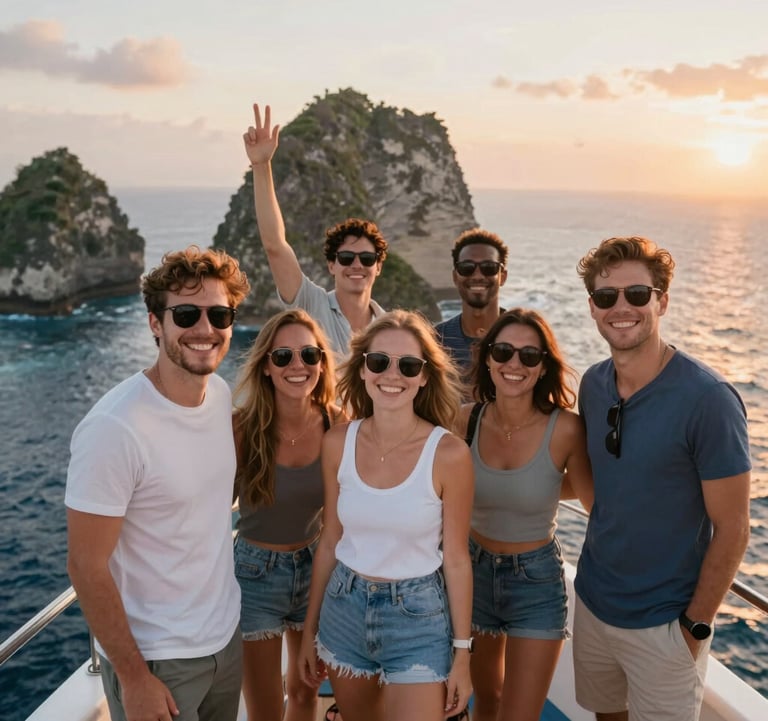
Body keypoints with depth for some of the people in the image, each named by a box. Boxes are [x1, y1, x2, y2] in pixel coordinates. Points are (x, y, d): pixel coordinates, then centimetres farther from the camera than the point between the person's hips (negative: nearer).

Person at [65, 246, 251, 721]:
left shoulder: (222, 393, -4)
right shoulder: (113, 429, -24)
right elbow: (87, 567, -19)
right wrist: (134, 678, -15)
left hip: (227, 634, 7)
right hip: (157, 659, -6)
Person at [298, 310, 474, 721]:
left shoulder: (448, 453, -17)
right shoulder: (338, 443, -7)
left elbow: (455, 559, -8)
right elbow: (330, 541, 3)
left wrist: (462, 653, -4)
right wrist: (310, 629, 9)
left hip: (417, 615, -3)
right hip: (345, 609, 4)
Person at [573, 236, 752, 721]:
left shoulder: (708, 400, -20)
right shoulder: (593, 385, -2)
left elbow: (732, 529, -15)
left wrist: (695, 626, -12)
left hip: (661, 624, -5)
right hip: (592, 603, 5)